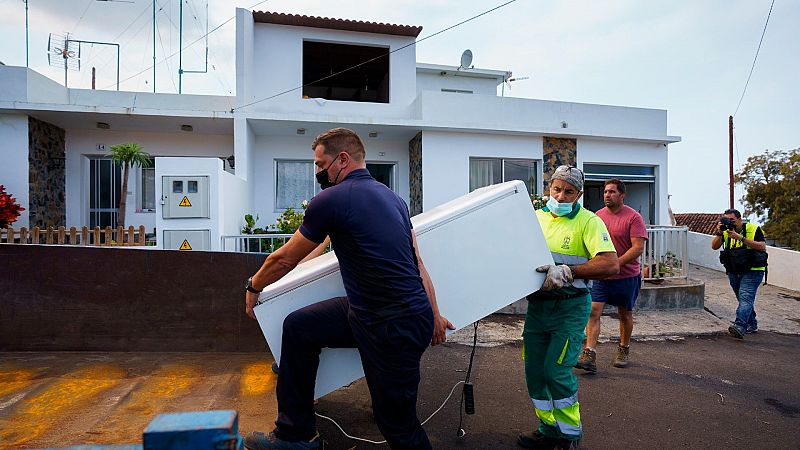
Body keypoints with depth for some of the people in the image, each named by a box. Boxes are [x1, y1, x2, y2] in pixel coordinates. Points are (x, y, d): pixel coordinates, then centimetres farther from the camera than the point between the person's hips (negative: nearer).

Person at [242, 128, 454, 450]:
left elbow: (284, 260, 0)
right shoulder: (392, 197, 11)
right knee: (298, 326, 11)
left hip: (395, 329, -9)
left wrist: (253, 287, 19)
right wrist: (434, 316, 19)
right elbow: (418, 265, 12)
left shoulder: (330, 200, -12)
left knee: (397, 423, 10)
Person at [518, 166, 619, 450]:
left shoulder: (588, 221, -8)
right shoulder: (535, 217, 6)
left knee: (556, 370, -6)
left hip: (570, 306, -5)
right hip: (537, 304, 5)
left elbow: (611, 265, -20)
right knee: (534, 369, 9)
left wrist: (567, 272, -27)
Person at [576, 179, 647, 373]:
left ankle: (623, 350, 35)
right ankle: (589, 356, -11)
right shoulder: (597, 216, 5)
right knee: (593, 311, -10)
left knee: (625, 314, 15)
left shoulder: (633, 217, -9)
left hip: (626, 276, -3)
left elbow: (638, 248, -16)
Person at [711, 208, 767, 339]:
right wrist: (719, 233, -20)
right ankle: (752, 325, 33)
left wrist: (740, 238, -24)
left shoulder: (753, 229, -6)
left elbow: (762, 246, -17)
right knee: (744, 300, 17)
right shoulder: (726, 231, 5)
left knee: (745, 298, -18)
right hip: (734, 273, 5)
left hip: (752, 271, -5)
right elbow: (714, 246, -4)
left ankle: (740, 326, -29)